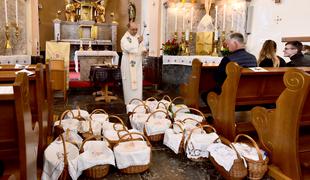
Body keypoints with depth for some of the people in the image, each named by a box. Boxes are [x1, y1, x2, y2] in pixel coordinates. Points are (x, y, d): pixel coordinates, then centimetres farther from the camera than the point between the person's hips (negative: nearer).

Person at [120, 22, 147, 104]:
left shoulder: (138, 37, 12)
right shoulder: (125, 38, -9)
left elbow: (142, 47, 19)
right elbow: (128, 48, -26)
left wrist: (144, 51, -3)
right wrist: (138, 42, -30)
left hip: (137, 64, 6)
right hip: (128, 64, -6)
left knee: (138, 83, 8)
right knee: (130, 84, -1)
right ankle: (130, 103, 9)